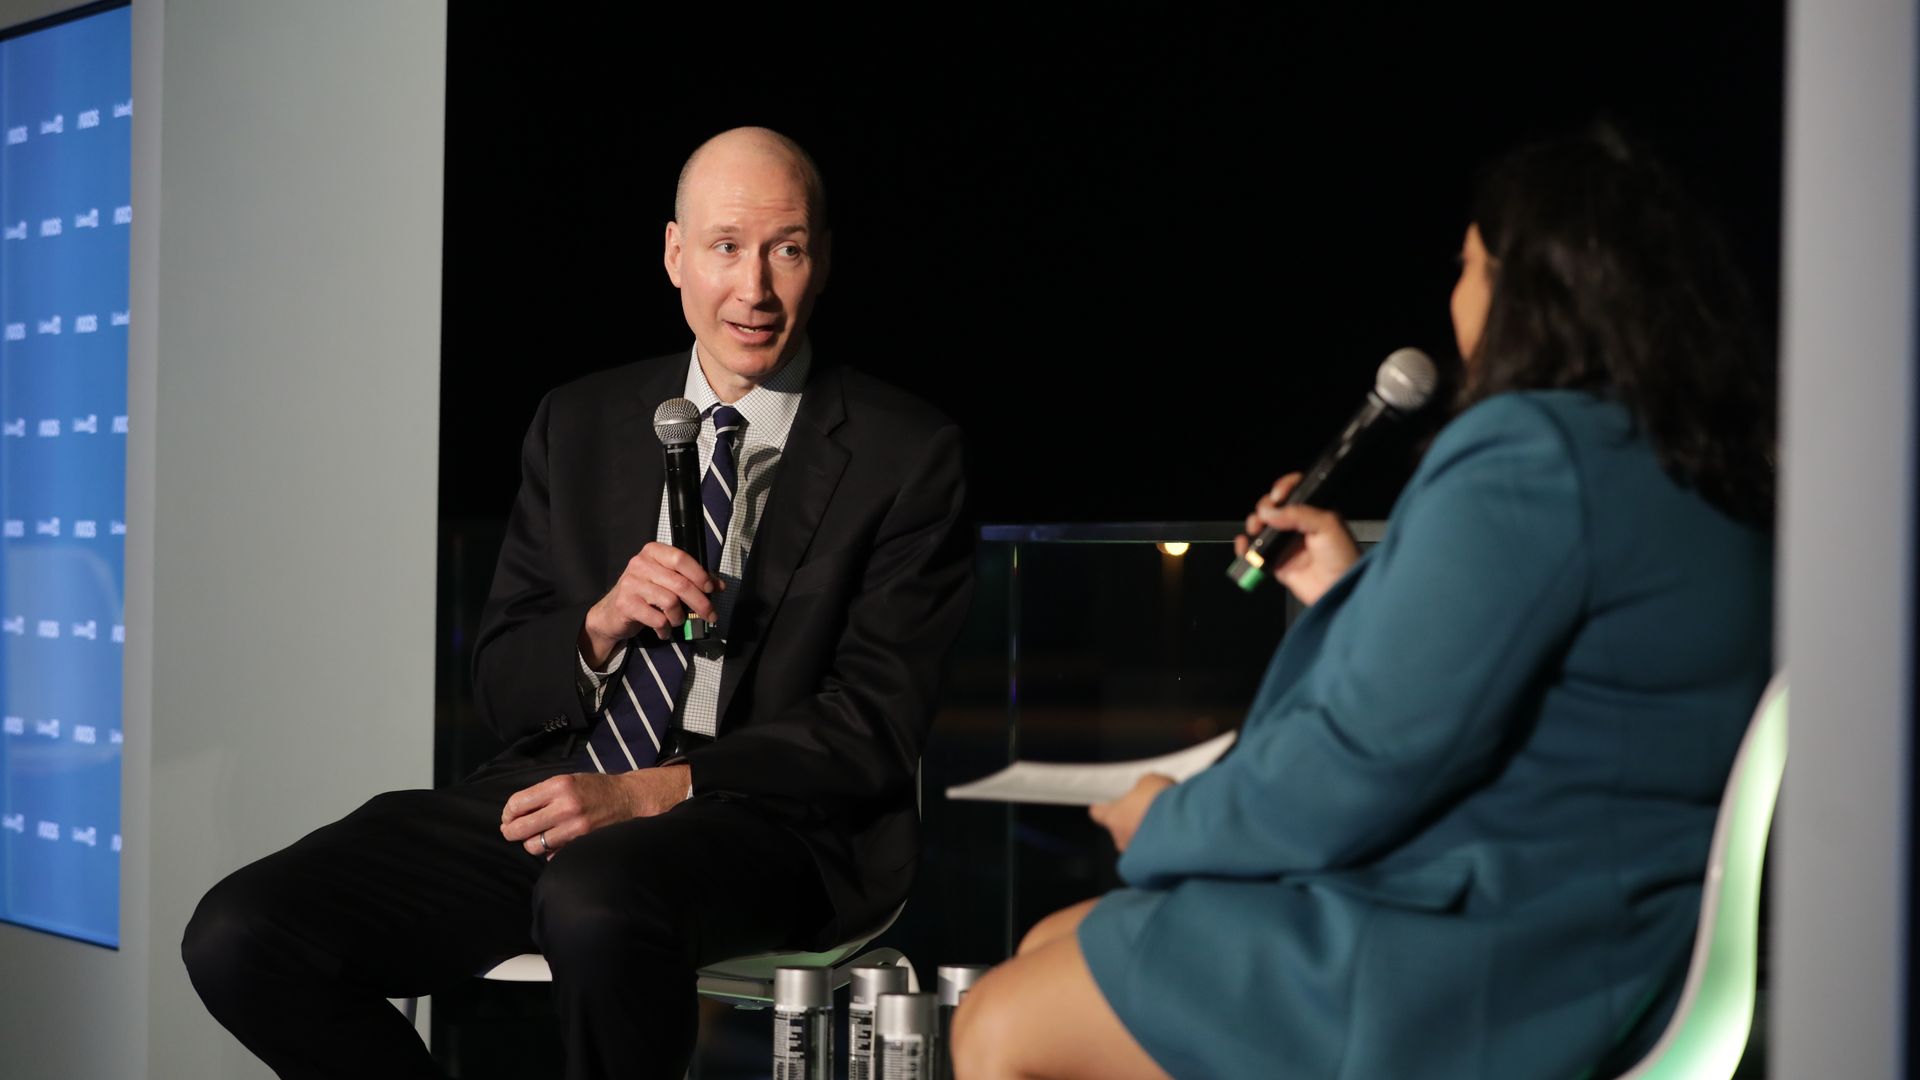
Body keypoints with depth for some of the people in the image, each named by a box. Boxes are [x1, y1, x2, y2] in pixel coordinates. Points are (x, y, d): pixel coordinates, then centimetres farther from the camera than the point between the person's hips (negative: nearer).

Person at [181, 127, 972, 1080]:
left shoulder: (908, 454, 1)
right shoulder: (580, 423, 14)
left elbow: (875, 725, -5)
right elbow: (500, 683, 12)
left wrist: (652, 791, -17)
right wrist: (601, 625, -11)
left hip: (768, 819, -4)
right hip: (555, 790, 4)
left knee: (594, 901, -40)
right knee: (237, 936, -16)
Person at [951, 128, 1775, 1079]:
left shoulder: (1525, 455, -19)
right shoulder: (1678, 466, 14)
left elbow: (1371, 756, -22)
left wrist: (1169, 823, -6)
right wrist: (1353, 596, 21)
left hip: (1476, 981, -11)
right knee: (1051, 955, 16)